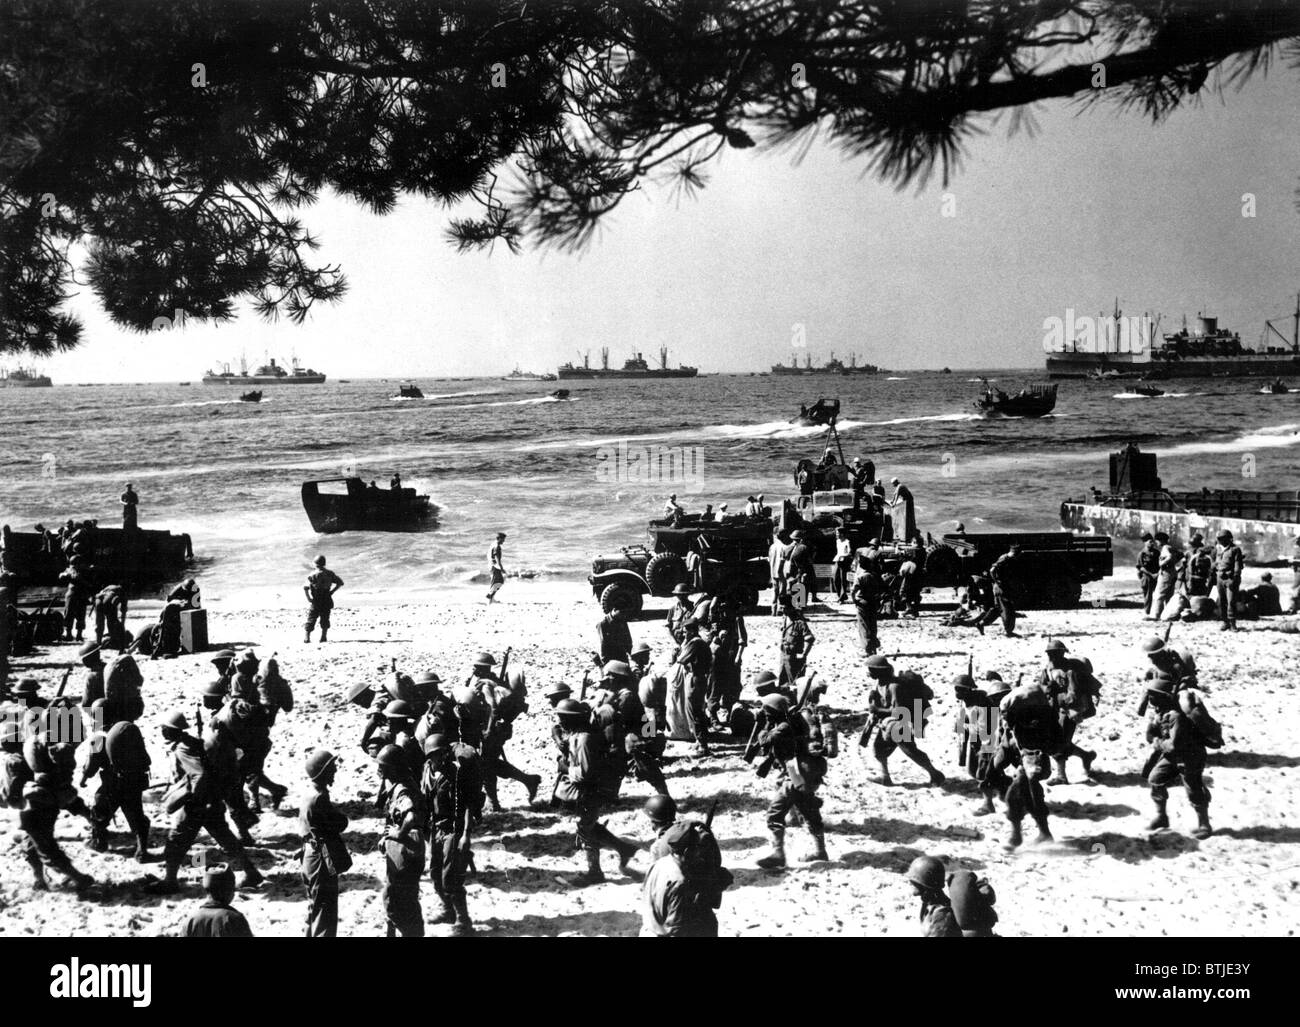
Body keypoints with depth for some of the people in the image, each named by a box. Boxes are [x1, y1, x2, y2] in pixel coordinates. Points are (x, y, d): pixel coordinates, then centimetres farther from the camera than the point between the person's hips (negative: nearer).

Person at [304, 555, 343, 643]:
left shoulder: (313, 575, -8)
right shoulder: (329, 574, 1)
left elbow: (305, 588, -19)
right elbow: (340, 583, 5)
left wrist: (308, 598, -10)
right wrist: (332, 591, 7)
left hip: (315, 602, -2)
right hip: (327, 601, 2)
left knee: (311, 619, 6)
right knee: (325, 619, 12)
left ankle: (307, 637, 0)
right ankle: (324, 637, 6)